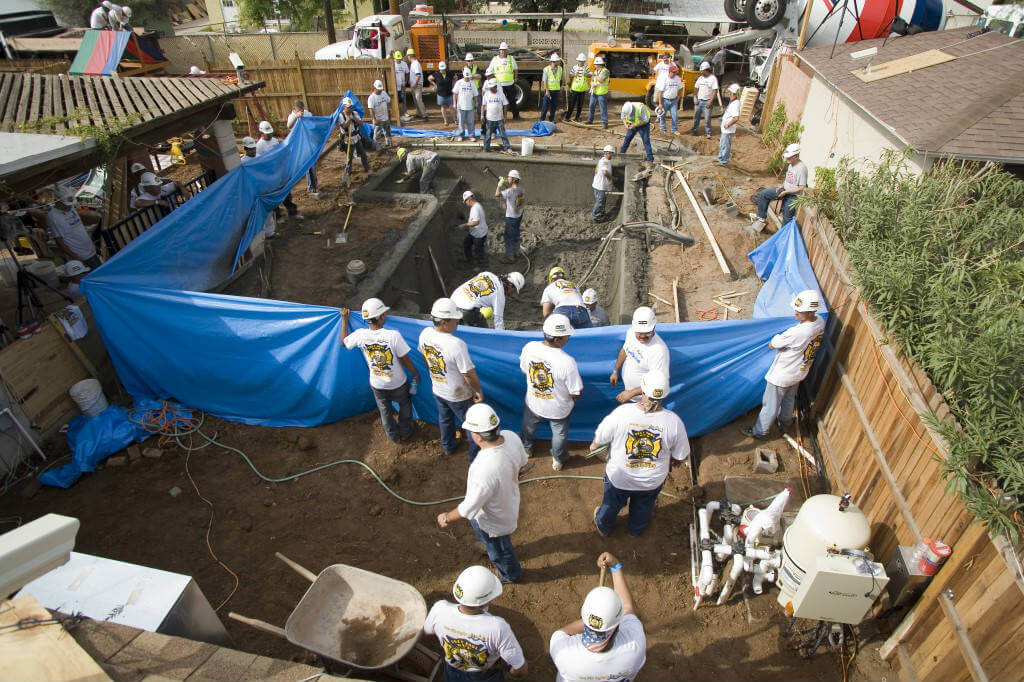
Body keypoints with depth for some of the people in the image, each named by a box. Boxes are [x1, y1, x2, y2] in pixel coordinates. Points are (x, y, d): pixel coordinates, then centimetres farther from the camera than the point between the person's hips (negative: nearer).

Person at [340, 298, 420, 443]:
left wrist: (344, 320, 14)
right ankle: (405, 431, 46)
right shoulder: (393, 336, -30)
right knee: (404, 405, 27)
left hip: (377, 384, 3)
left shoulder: (360, 335, -19)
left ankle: (393, 436, 46)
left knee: (384, 410, 27)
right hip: (397, 383, -3)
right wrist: (416, 374, -1)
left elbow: (343, 342, 4)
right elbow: (405, 360, -20)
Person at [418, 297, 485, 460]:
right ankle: (476, 456, 37)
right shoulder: (457, 345, -37)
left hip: (437, 390, 6)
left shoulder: (425, 334, -16)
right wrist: (478, 391, -10)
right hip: (458, 395, -6)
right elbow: (469, 374, -27)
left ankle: (447, 446, 54)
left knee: (444, 418, 31)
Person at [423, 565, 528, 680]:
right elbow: (520, 671, -27)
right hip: (486, 678, -2)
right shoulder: (498, 627, -40)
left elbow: (426, 632, -7)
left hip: (452, 676, 2)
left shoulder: (439, 610, -32)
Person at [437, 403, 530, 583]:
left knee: (499, 552, 27)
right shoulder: (511, 437, -25)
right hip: (509, 501, 7)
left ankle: (511, 575, 57)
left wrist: (447, 517, -11)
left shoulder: (484, 470, -46)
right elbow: (523, 464, -3)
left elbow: (468, 509, -30)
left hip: (493, 522, -7)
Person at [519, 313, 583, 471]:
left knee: (528, 427, 35)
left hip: (533, 403, 3)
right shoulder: (567, 362, -37)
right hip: (558, 409, -3)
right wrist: (572, 400, -2)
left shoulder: (529, 348, -24)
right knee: (559, 434, 29)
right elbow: (577, 393, -26)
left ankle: (526, 449, 63)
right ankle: (558, 460, 54)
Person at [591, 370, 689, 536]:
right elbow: (681, 457, -13)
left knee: (611, 504, 31)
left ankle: (603, 527, 59)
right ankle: (635, 529, 62)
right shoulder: (673, 421, -27)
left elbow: (600, 438, -15)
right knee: (643, 508, 34)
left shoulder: (621, 412, -32)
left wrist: (594, 446, 8)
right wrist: (668, 463, 11)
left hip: (619, 479, -1)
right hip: (653, 482, 1)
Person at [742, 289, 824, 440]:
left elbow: (771, 345, -25)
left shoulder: (795, 333, -40)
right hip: (800, 372, 8)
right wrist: (784, 338, -7)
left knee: (770, 405, 15)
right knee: (789, 399, 31)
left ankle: (760, 432, 35)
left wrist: (778, 336, -7)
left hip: (782, 375, -8)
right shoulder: (820, 322, -14)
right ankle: (784, 424, 54)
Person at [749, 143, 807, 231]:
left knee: (787, 218, -9)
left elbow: (801, 188, -23)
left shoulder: (801, 168, -23)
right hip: (785, 190, 9)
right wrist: (781, 187, 1)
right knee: (763, 193, 2)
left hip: (793, 195, -9)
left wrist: (786, 192, -22)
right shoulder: (791, 164, 3)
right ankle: (761, 217, 9)